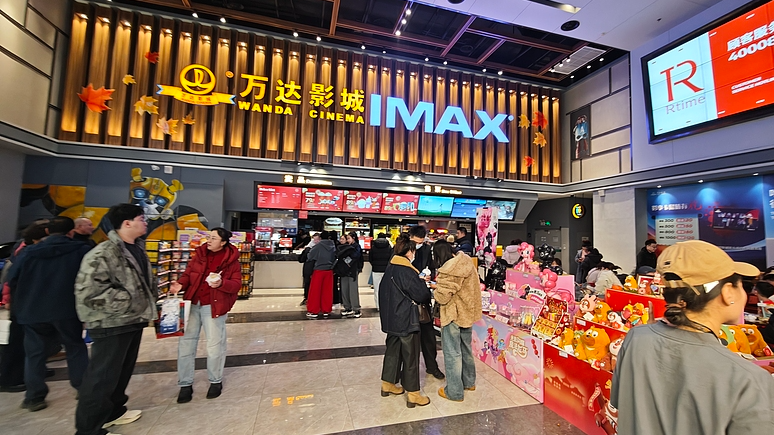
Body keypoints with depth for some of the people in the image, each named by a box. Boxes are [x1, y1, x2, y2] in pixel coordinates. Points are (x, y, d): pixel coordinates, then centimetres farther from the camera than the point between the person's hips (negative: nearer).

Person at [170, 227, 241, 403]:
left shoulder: (231, 261, -7)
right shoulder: (200, 254, 5)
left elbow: (236, 284, -9)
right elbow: (188, 274, 10)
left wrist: (221, 283, -28)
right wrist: (180, 285, -11)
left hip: (214, 306, -4)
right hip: (192, 304, 4)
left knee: (214, 345, 5)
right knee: (185, 344, 9)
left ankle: (216, 381, 27)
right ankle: (185, 384, 26)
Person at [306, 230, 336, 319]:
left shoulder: (318, 246, -9)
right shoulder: (333, 246, 1)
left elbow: (310, 257, -5)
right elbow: (335, 258, 4)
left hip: (319, 270, -4)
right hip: (329, 270, 4)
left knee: (315, 291, 6)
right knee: (327, 291, 10)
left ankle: (313, 311, 9)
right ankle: (326, 310, 16)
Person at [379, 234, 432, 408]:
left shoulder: (390, 268, 4)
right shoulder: (406, 271, -22)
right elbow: (422, 296, -19)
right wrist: (422, 282, 3)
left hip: (391, 318, 9)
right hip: (406, 320, -8)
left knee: (392, 350, 21)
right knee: (411, 356, 5)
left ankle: (388, 384, 37)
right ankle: (413, 395, 18)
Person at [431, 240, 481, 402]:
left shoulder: (448, 270, -26)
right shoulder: (467, 262, 0)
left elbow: (442, 297, -23)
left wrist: (437, 289, -3)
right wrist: (440, 285, 4)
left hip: (453, 315, -8)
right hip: (468, 312, 9)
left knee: (452, 353, 7)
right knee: (466, 349, 24)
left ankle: (454, 392, 21)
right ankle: (469, 382, 41)